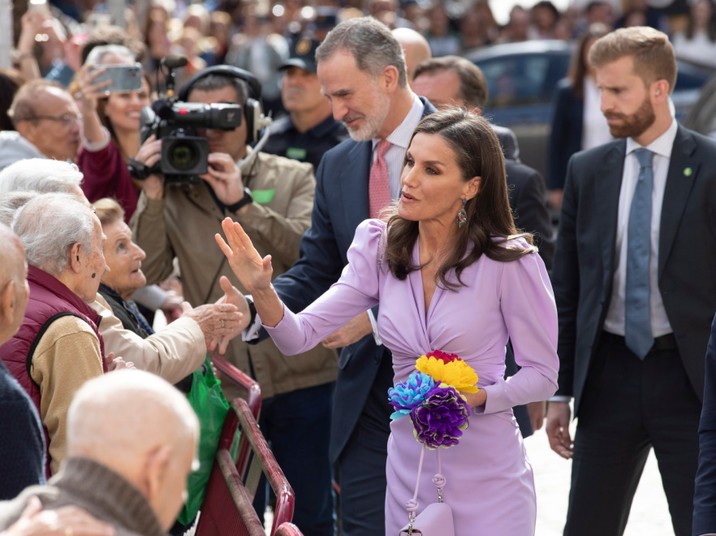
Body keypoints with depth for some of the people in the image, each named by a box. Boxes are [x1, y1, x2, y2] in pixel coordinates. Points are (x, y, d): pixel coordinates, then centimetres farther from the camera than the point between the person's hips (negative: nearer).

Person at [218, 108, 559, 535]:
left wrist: (475, 397, -23)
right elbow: (300, 336, -6)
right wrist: (262, 290, -24)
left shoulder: (509, 261, -13)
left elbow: (542, 375, -7)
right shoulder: (382, 248, -1)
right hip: (408, 468, 4)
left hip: (486, 477, -4)